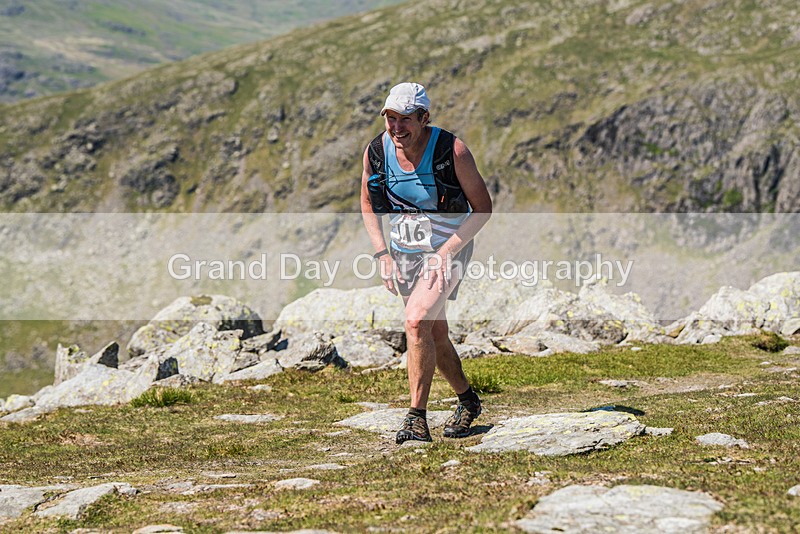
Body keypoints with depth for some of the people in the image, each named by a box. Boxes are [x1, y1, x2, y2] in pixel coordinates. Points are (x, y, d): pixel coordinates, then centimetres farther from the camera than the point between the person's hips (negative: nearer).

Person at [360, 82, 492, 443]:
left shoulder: (452, 150, -21)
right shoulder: (376, 151, -10)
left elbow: (482, 207, -13)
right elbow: (368, 203, 7)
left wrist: (447, 251, -21)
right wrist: (383, 255, -3)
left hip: (448, 248, -5)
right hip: (404, 252, 5)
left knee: (417, 321, -24)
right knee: (435, 335, 15)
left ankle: (417, 419, -19)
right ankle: (467, 401, 37)